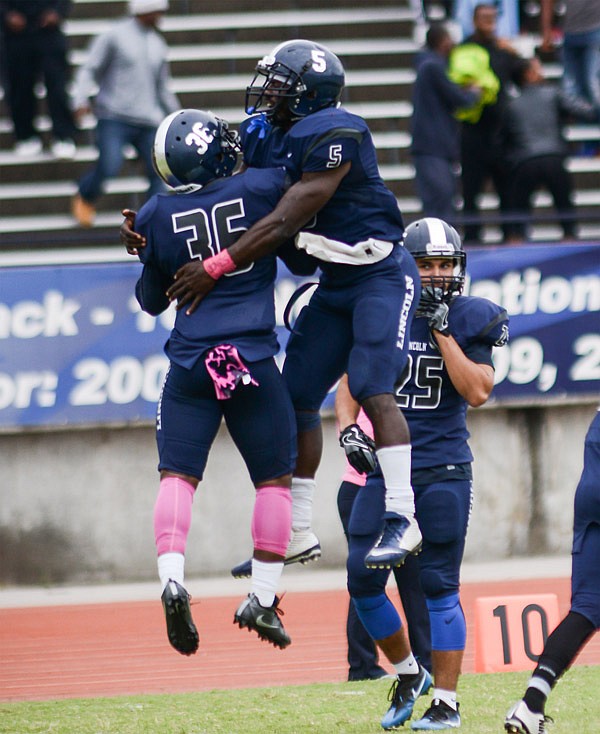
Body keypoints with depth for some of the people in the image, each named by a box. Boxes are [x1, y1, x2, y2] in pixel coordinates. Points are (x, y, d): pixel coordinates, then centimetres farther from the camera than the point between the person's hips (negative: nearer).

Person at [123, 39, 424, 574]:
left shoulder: (335, 135, -23)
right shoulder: (267, 139, 4)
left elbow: (285, 223, -25)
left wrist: (216, 268, -22)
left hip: (381, 275, -9)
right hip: (336, 285, 9)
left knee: (373, 390, -22)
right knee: (296, 397, 7)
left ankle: (402, 520, -21)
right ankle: (297, 533, 14)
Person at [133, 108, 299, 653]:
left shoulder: (158, 215, 2)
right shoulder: (260, 189, -6)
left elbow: (151, 300, 13)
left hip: (191, 363, 1)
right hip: (253, 359, -1)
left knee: (178, 475, 3)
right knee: (275, 478, 10)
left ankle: (172, 577, -19)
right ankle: (262, 597, 10)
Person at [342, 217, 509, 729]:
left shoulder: (470, 320, -3)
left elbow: (477, 392, -15)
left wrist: (441, 330, -17)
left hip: (443, 469, -3)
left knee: (439, 587, -2)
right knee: (363, 579, -2)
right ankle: (407, 673, 20)